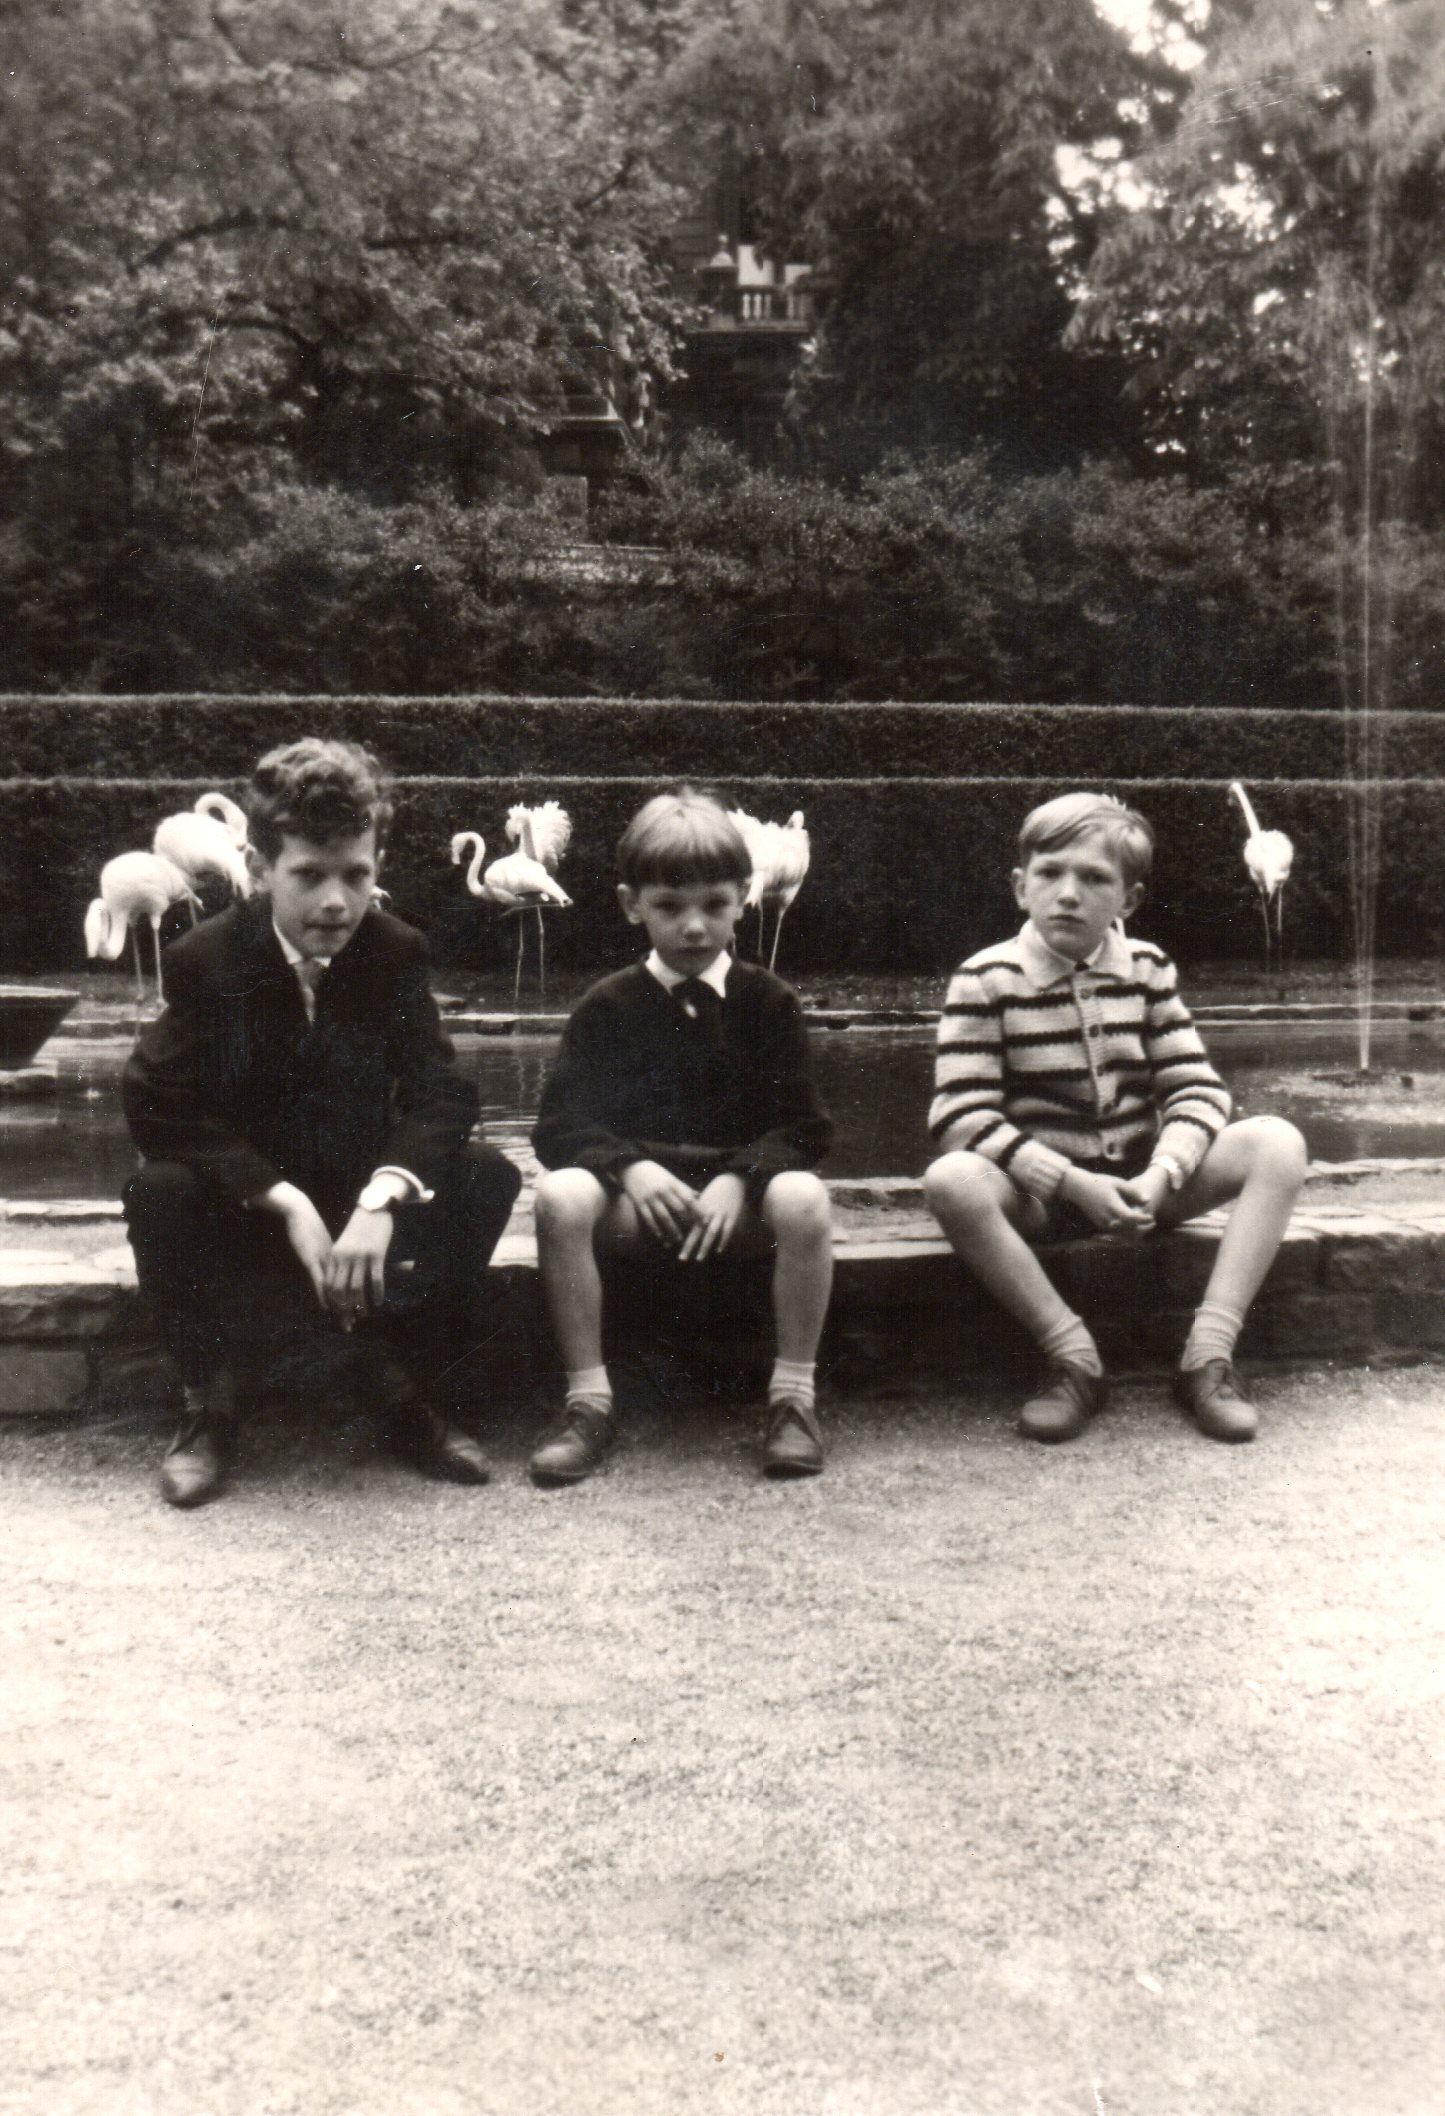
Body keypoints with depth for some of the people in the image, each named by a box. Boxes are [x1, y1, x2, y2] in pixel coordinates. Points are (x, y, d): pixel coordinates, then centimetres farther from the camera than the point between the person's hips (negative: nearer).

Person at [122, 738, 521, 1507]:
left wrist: (381, 1199, -39)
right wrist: (288, 1204, -31)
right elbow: (157, 1105, -21)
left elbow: (440, 1095, -18)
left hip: (364, 1192, 2)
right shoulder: (205, 960, -14)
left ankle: (391, 1371, -7)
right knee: (159, 1192, -33)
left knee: (488, 1179, -22)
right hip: (245, 1202, -1)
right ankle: (211, 1399, -11)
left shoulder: (397, 953, -10)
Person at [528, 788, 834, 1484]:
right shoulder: (607, 1007, 6)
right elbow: (560, 1122, 0)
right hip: (636, 1192, 1)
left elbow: (803, 1126, -1)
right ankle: (588, 1400, -18)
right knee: (561, 1196, -30)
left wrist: (738, 1178, -19)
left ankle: (793, 1395, -17)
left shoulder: (767, 1000, 6)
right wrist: (630, 1166, -19)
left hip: (739, 1192, 0)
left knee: (803, 1198, -33)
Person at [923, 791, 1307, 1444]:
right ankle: (1074, 1358, -21)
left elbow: (1197, 1089, 0)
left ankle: (1209, 1355, -19)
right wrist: (1075, 1183, -23)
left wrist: (1160, 1175, -20)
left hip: (1138, 1178, 4)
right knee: (951, 1181, -35)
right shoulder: (984, 981, -8)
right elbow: (962, 1116, -16)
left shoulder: (1147, 970, 4)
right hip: (1036, 1188, -3)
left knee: (1277, 1142, -17)